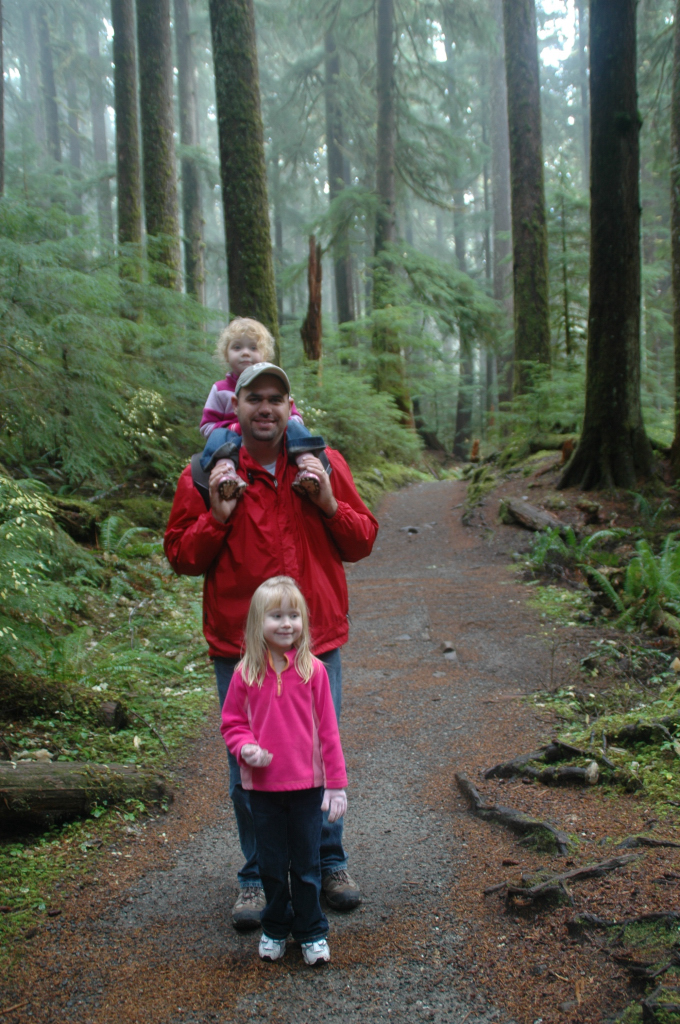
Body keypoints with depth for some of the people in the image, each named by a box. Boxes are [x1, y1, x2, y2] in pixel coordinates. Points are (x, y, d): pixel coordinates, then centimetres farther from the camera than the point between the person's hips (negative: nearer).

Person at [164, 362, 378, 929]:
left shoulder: (325, 464, 3)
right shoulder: (206, 475, -1)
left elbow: (364, 541, 6)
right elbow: (180, 556, 2)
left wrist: (330, 504, -11)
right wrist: (217, 517, -14)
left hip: (317, 643, 1)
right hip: (240, 648, -1)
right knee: (248, 767, 7)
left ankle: (330, 862, 33)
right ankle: (257, 877, 25)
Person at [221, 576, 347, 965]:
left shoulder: (313, 670, -8)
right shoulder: (246, 674, -7)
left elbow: (327, 729, -3)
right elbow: (232, 722, 5)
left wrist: (337, 784, -3)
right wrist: (246, 747, -17)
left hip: (307, 786, -1)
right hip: (263, 786, 1)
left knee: (307, 864, 11)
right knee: (272, 865, 15)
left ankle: (312, 931, 29)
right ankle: (275, 928, 35)